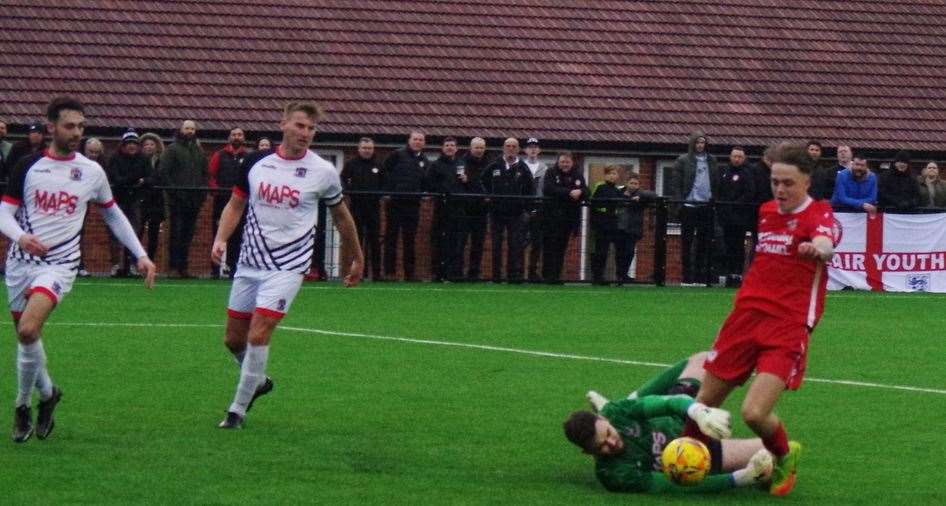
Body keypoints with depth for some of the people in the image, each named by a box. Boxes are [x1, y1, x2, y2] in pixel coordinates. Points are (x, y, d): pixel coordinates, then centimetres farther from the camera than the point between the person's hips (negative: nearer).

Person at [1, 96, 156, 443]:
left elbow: (113, 215, 18)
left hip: (59, 265, -2)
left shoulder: (92, 172, 5)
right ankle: (47, 394, 33)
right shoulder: (28, 166, 1)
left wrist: (141, 255, 14)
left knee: (28, 329, -23)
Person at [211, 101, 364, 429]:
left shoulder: (323, 172, -5)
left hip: (287, 267, -4)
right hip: (249, 263, 4)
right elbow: (236, 204, 13)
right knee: (234, 339, 10)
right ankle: (258, 381, 40)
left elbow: (341, 215, 11)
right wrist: (221, 239, -4)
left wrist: (357, 259, 19)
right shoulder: (257, 163, 1)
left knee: (258, 335, -16)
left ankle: (238, 409, -3)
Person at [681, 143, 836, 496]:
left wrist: (819, 247, -56)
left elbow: (826, 242, -33)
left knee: (755, 412, -18)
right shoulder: (767, 212, 12)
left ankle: (785, 457, 12)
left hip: (788, 328, -6)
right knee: (705, 402, 8)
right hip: (747, 316, 6)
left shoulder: (819, 215, -8)